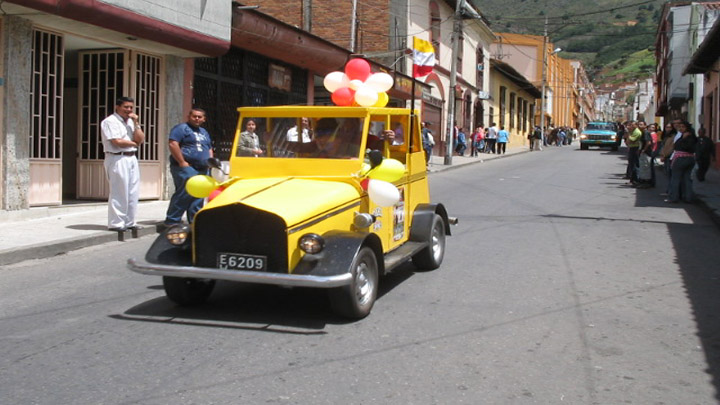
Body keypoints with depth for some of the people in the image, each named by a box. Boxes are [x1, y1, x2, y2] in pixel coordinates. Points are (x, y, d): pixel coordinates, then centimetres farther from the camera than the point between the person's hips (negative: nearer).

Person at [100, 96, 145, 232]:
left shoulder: (131, 121, 17)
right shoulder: (110, 121, -6)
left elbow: (141, 139, 8)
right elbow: (117, 142, -17)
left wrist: (136, 123, -2)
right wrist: (133, 143, -1)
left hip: (132, 159, 8)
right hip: (117, 159, -8)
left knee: (133, 193, 10)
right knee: (119, 192, -8)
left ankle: (129, 222, 18)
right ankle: (116, 223, -1)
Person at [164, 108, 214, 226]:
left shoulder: (204, 132, 25)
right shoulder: (181, 128, -2)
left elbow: (209, 149, 32)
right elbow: (172, 144, -14)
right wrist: (182, 162, -17)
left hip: (203, 170, 8)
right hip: (185, 168, -8)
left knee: (198, 198, 6)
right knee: (184, 194, -15)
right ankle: (171, 222, -10)